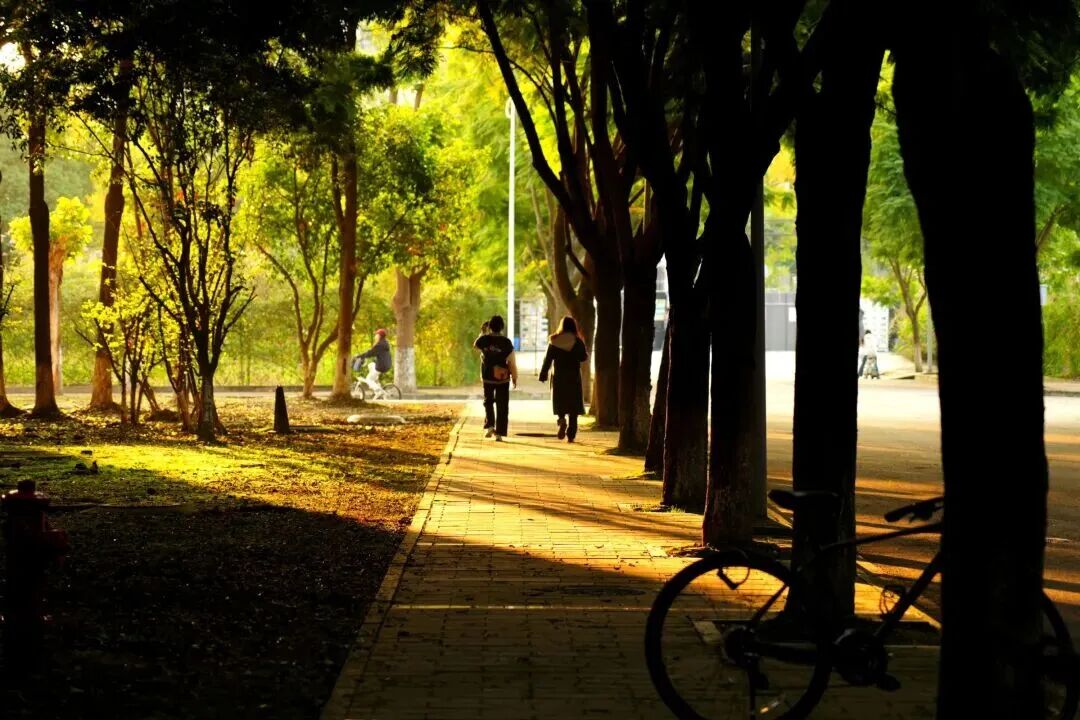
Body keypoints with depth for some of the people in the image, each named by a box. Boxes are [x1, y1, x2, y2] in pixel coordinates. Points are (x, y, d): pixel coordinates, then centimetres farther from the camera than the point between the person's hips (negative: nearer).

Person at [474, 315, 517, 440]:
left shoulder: (484, 339, -7)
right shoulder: (506, 342, -11)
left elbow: (475, 345, 17)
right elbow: (511, 361, -9)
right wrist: (514, 377, 1)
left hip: (487, 377, 1)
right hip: (503, 378, -1)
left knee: (488, 402, 20)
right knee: (502, 406, 6)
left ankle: (489, 426, 2)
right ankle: (499, 432, 2)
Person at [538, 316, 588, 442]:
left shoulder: (554, 340, -1)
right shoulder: (578, 341, -5)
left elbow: (548, 359, -1)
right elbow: (583, 357, -8)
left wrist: (543, 375, 4)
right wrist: (586, 354, 15)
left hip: (558, 377, 1)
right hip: (574, 377, -1)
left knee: (560, 402, 13)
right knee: (573, 407, 5)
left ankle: (562, 420, -17)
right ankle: (570, 435, 0)